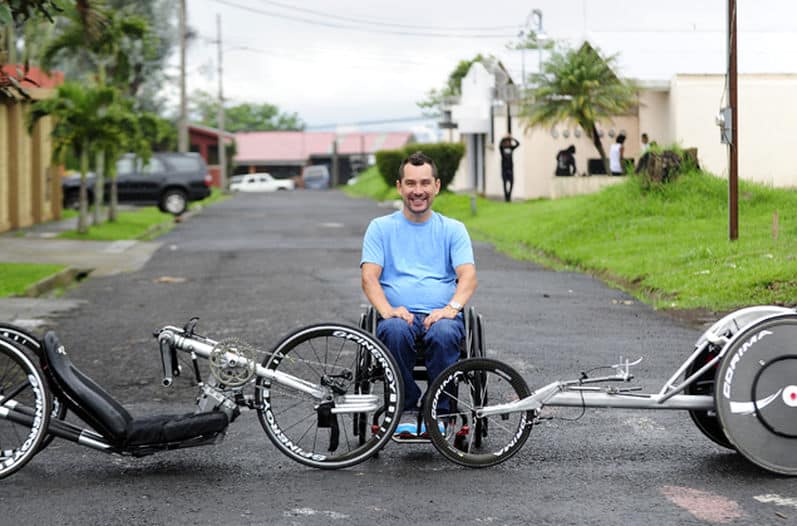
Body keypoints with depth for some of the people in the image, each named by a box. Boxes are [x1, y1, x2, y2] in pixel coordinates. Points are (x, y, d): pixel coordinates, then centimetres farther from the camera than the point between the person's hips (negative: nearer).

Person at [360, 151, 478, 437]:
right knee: (396, 331, -37)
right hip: (399, 315, 0)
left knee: (443, 334, -36)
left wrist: (452, 307, -19)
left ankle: (439, 411, -21)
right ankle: (406, 410, -22)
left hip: (441, 316, 0)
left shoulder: (453, 229, 17)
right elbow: (369, 277, 3)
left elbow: (468, 276, 2)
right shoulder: (380, 228, 15)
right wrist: (387, 310, -18)